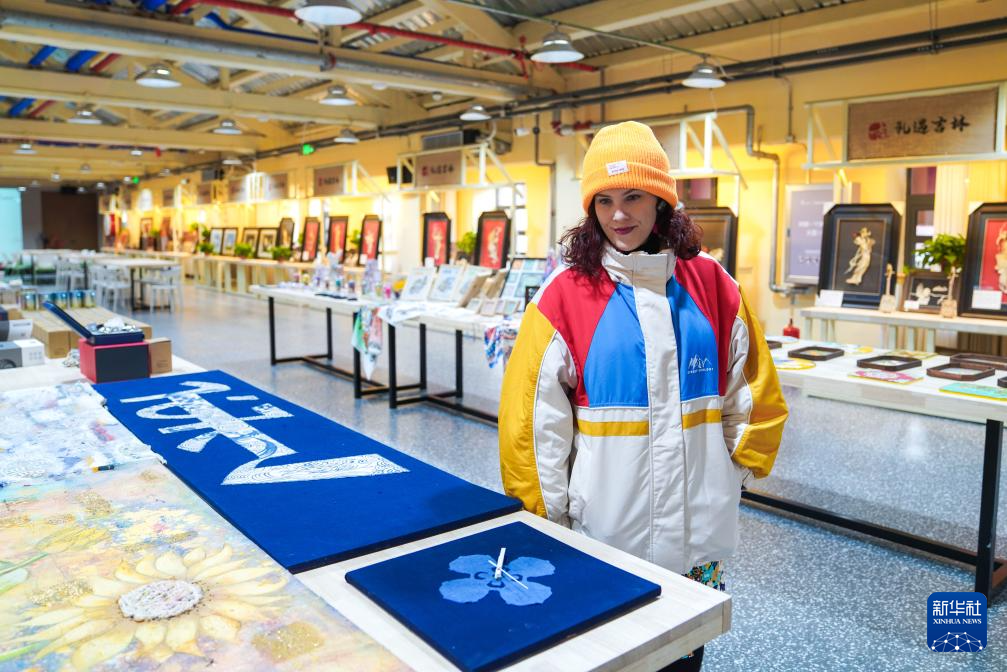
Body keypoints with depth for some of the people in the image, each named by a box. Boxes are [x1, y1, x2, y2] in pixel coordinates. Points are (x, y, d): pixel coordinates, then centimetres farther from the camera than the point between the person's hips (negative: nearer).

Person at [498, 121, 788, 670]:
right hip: (604, 530, -2)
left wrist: (735, 468, 9)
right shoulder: (567, 292, -10)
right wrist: (547, 515, -6)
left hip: (699, 527, 3)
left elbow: (752, 389, 10)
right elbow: (534, 414, -8)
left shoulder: (709, 283, 0)